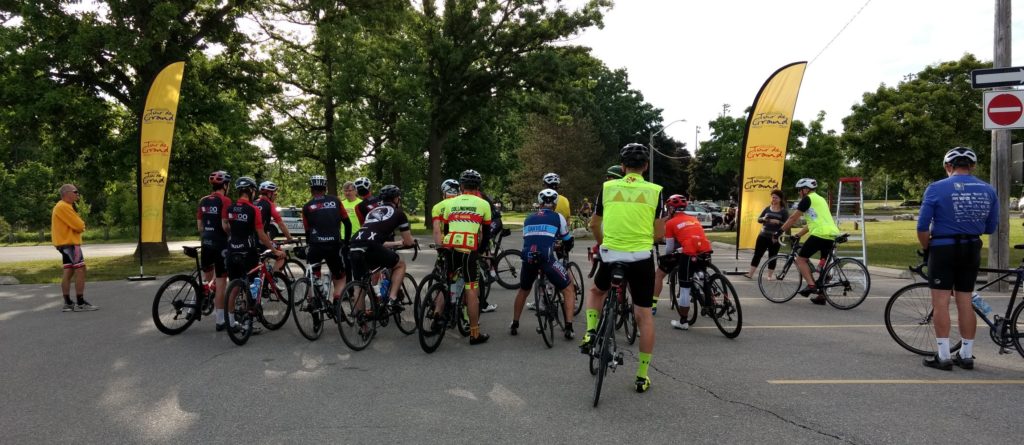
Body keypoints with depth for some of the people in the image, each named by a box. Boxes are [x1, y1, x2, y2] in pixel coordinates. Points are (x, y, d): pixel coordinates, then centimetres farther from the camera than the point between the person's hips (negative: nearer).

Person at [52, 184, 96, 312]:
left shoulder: (64, 206, 19)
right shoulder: (63, 207, -16)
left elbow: (75, 225, 18)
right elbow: (79, 226, -19)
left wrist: (79, 225, -2)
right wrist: (81, 225, 1)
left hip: (66, 243, 11)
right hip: (70, 243, -11)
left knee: (68, 272, 10)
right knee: (80, 271, -10)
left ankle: (67, 303, 12)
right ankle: (80, 303, -9)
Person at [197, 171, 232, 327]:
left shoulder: (203, 201, 10)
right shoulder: (225, 200, -12)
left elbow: (199, 225, 12)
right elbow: (225, 225, -19)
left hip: (206, 243, 7)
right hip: (220, 244, -7)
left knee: (207, 277, 25)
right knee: (221, 282, -2)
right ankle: (220, 320, 1)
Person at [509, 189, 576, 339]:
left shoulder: (528, 218, 23)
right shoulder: (557, 217, 13)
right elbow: (567, 241, 22)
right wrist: (560, 247, 45)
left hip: (528, 258, 4)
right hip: (546, 259, -4)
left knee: (523, 290, 30)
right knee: (569, 289, 14)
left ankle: (514, 325, 35)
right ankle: (568, 328, 6)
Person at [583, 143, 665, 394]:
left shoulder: (607, 187, 3)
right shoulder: (654, 191, -2)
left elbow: (594, 225, 11)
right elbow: (659, 233, 1)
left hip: (611, 255, 1)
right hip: (641, 258, -1)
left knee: (597, 291, 31)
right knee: (644, 315, 9)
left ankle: (591, 333, 9)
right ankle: (642, 377, 12)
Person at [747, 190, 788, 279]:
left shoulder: (784, 211, -1)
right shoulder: (767, 208, 9)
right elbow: (758, 220, 10)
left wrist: (777, 222, -22)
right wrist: (763, 219, -12)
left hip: (774, 238, -3)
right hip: (763, 236, 3)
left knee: (772, 257, 4)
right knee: (757, 255, 0)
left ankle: (770, 275, 15)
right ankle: (750, 274, 1)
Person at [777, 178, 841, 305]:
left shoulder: (808, 199, 1)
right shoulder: (820, 199, 28)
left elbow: (793, 218, -1)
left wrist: (780, 231, 6)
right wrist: (797, 235, 30)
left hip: (820, 234, -9)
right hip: (832, 234, 9)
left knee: (800, 259, 2)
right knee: (823, 264, 13)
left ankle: (811, 285, -11)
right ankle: (821, 295, 16)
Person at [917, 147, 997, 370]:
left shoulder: (936, 188, -10)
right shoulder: (988, 190, 4)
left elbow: (922, 227, -11)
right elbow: (991, 228, 9)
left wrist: (926, 247, 4)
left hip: (943, 249, -5)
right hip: (972, 250, 5)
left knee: (941, 302, 0)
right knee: (965, 301, 12)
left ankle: (943, 356, 0)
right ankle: (966, 355, 18)